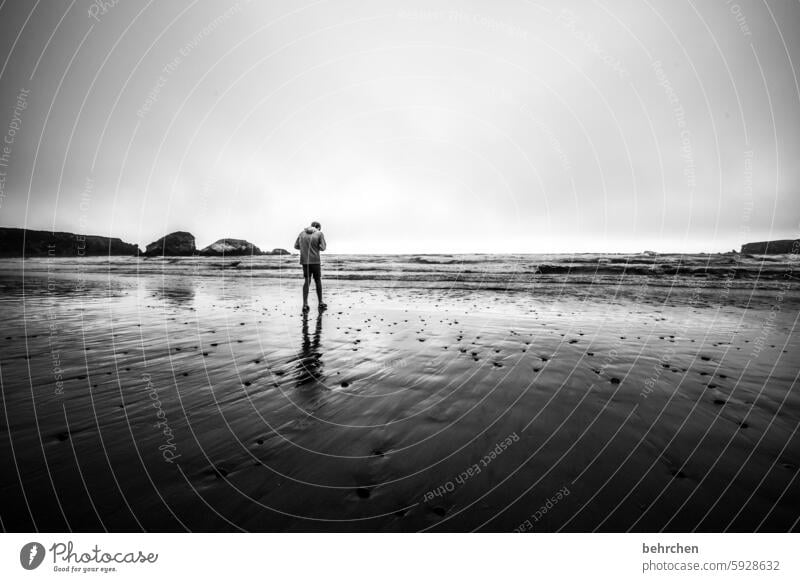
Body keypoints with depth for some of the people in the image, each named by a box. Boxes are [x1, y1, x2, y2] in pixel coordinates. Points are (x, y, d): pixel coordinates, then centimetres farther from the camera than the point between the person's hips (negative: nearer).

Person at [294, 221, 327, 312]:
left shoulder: (302, 233, 10)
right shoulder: (320, 234, 0)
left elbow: (296, 246, 9)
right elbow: (323, 248, -5)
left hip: (304, 260, 3)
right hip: (315, 260, -3)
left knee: (306, 281, 9)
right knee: (318, 281, 10)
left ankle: (305, 304, 0)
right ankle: (320, 303, 18)